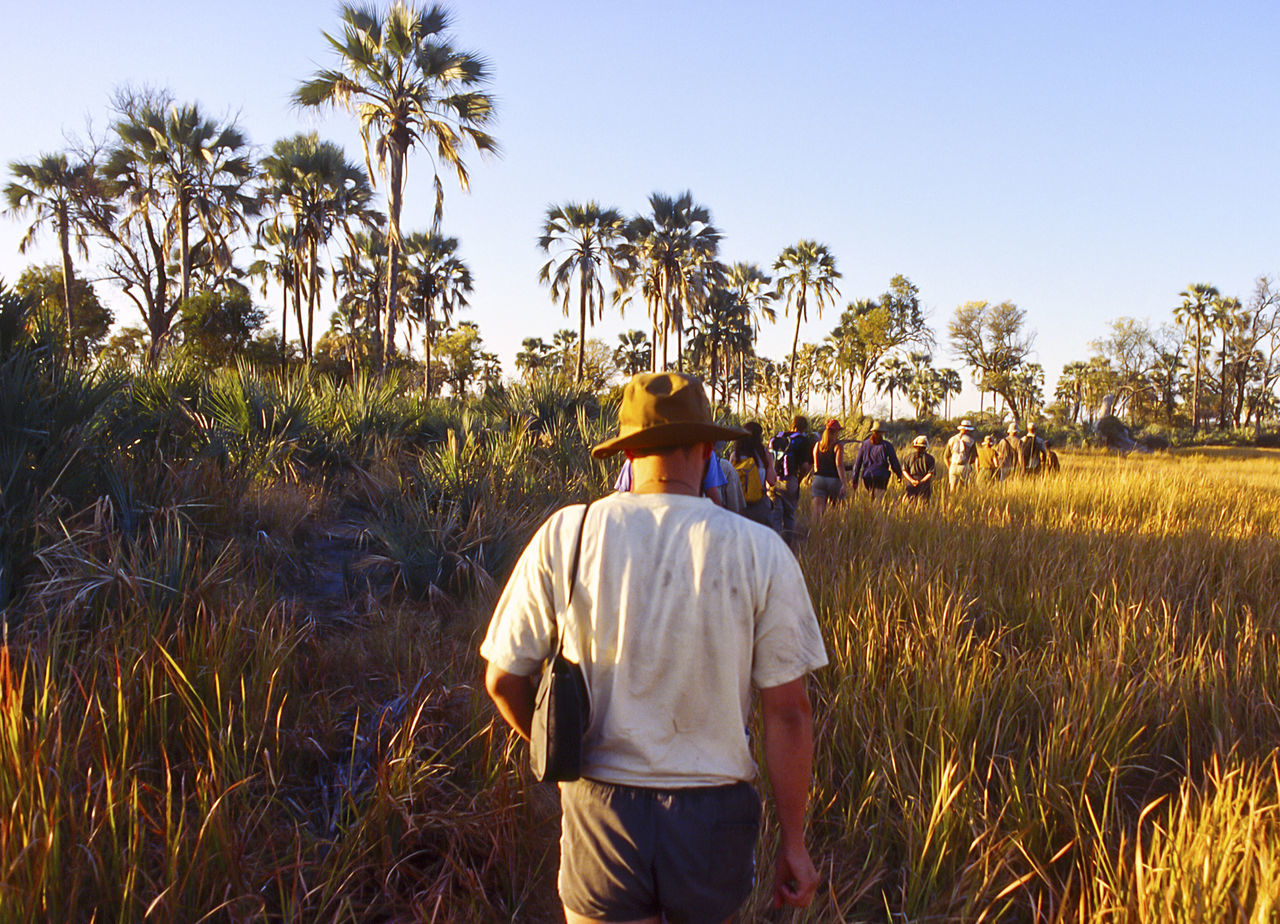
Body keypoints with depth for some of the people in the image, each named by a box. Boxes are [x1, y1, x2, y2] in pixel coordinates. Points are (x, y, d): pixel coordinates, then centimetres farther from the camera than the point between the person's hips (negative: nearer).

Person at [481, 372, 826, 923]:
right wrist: (792, 842, 2)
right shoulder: (760, 552, -11)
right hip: (713, 818, 1)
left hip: (602, 810, 0)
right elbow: (787, 712, -9)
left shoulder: (565, 535, -8)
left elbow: (503, 679, -2)